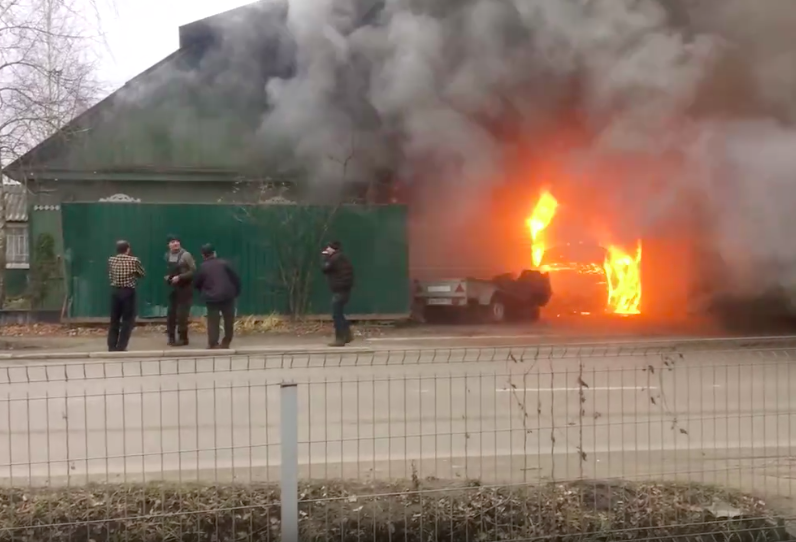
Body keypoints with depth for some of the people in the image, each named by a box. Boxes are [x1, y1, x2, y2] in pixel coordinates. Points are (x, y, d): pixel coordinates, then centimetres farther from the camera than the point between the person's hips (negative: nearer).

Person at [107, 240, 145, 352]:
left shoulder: (111, 260, 2)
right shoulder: (133, 260, -6)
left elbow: (110, 277, 8)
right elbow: (142, 274, 6)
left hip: (115, 291, 4)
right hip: (128, 292, -3)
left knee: (114, 320, 11)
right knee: (127, 321, 4)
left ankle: (112, 347, 13)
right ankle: (121, 347, 1)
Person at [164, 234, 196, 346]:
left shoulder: (186, 255, -12)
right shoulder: (167, 256, 8)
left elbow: (193, 271, -15)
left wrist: (179, 277, -20)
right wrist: (167, 277, 4)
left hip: (184, 288, -6)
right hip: (172, 288, 6)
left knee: (182, 314, -6)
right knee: (171, 313, 8)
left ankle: (183, 338, 3)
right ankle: (171, 337, 19)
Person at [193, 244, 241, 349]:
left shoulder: (202, 268, 1)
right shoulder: (223, 263, 0)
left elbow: (196, 284, 10)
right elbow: (235, 278, -1)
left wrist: (204, 292, 26)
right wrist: (236, 292, 9)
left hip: (212, 298, -1)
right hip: (228, 296, 1)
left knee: (213, 321, 3)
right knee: (229, 320, 13)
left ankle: (213, 344, -4)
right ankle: (226, 342, 17)